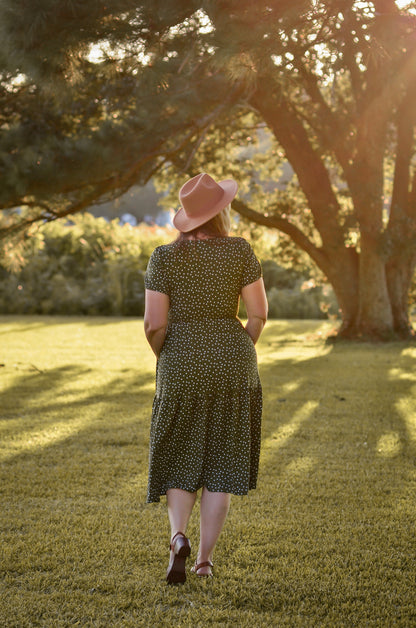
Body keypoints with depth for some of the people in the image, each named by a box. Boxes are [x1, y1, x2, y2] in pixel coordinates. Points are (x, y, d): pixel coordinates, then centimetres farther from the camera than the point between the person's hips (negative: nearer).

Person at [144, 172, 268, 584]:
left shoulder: (164, 257, -4)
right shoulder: (239, 250, -3)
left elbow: (154, 324, -7)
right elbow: (259, 314, -3)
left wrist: (165, 359, 12)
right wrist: (237, 354, 12)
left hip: (181, 365, 0)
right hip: (233, 365, 0)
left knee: (180, 459, 15)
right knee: (221, 462, 10)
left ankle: (178, 536, -9)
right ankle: (205, 559, 8)